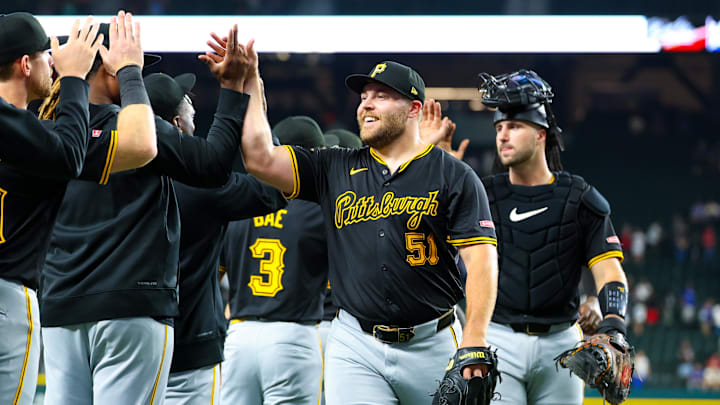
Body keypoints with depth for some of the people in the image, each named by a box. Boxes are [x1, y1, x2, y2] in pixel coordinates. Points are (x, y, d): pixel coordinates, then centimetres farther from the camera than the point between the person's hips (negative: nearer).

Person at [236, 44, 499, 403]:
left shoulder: (454, 177, 2)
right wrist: (249, 84, -1)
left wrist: (474, 340, -18)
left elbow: (481, 257, -6)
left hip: (431, 344, -2)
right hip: (355, 348, 2)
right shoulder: (334, 170, 12)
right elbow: (261, 159, 3)